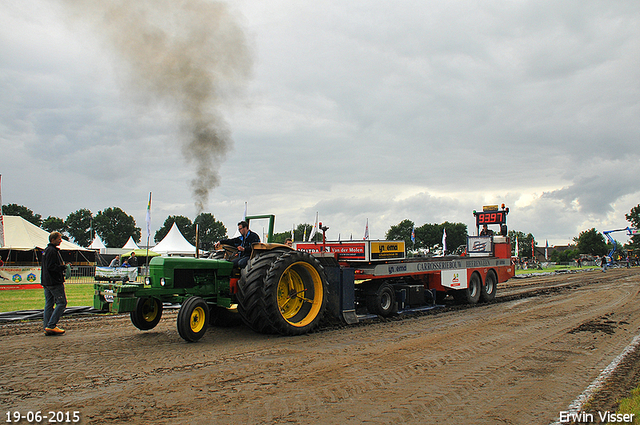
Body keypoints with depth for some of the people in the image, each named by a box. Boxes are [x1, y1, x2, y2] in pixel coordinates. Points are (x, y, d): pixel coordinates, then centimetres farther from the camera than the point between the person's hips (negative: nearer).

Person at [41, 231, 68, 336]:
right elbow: (51, 266, -22)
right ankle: (51, 326, -10)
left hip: (46, 282, 11)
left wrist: (62, 267, 13)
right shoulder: (52, 251, -14)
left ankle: (47, 327, 12)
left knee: (49, 304, 10)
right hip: (55, 282, -11)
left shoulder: (47, 250, 19)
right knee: (61, 302, -7)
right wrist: (63, 267, -14)